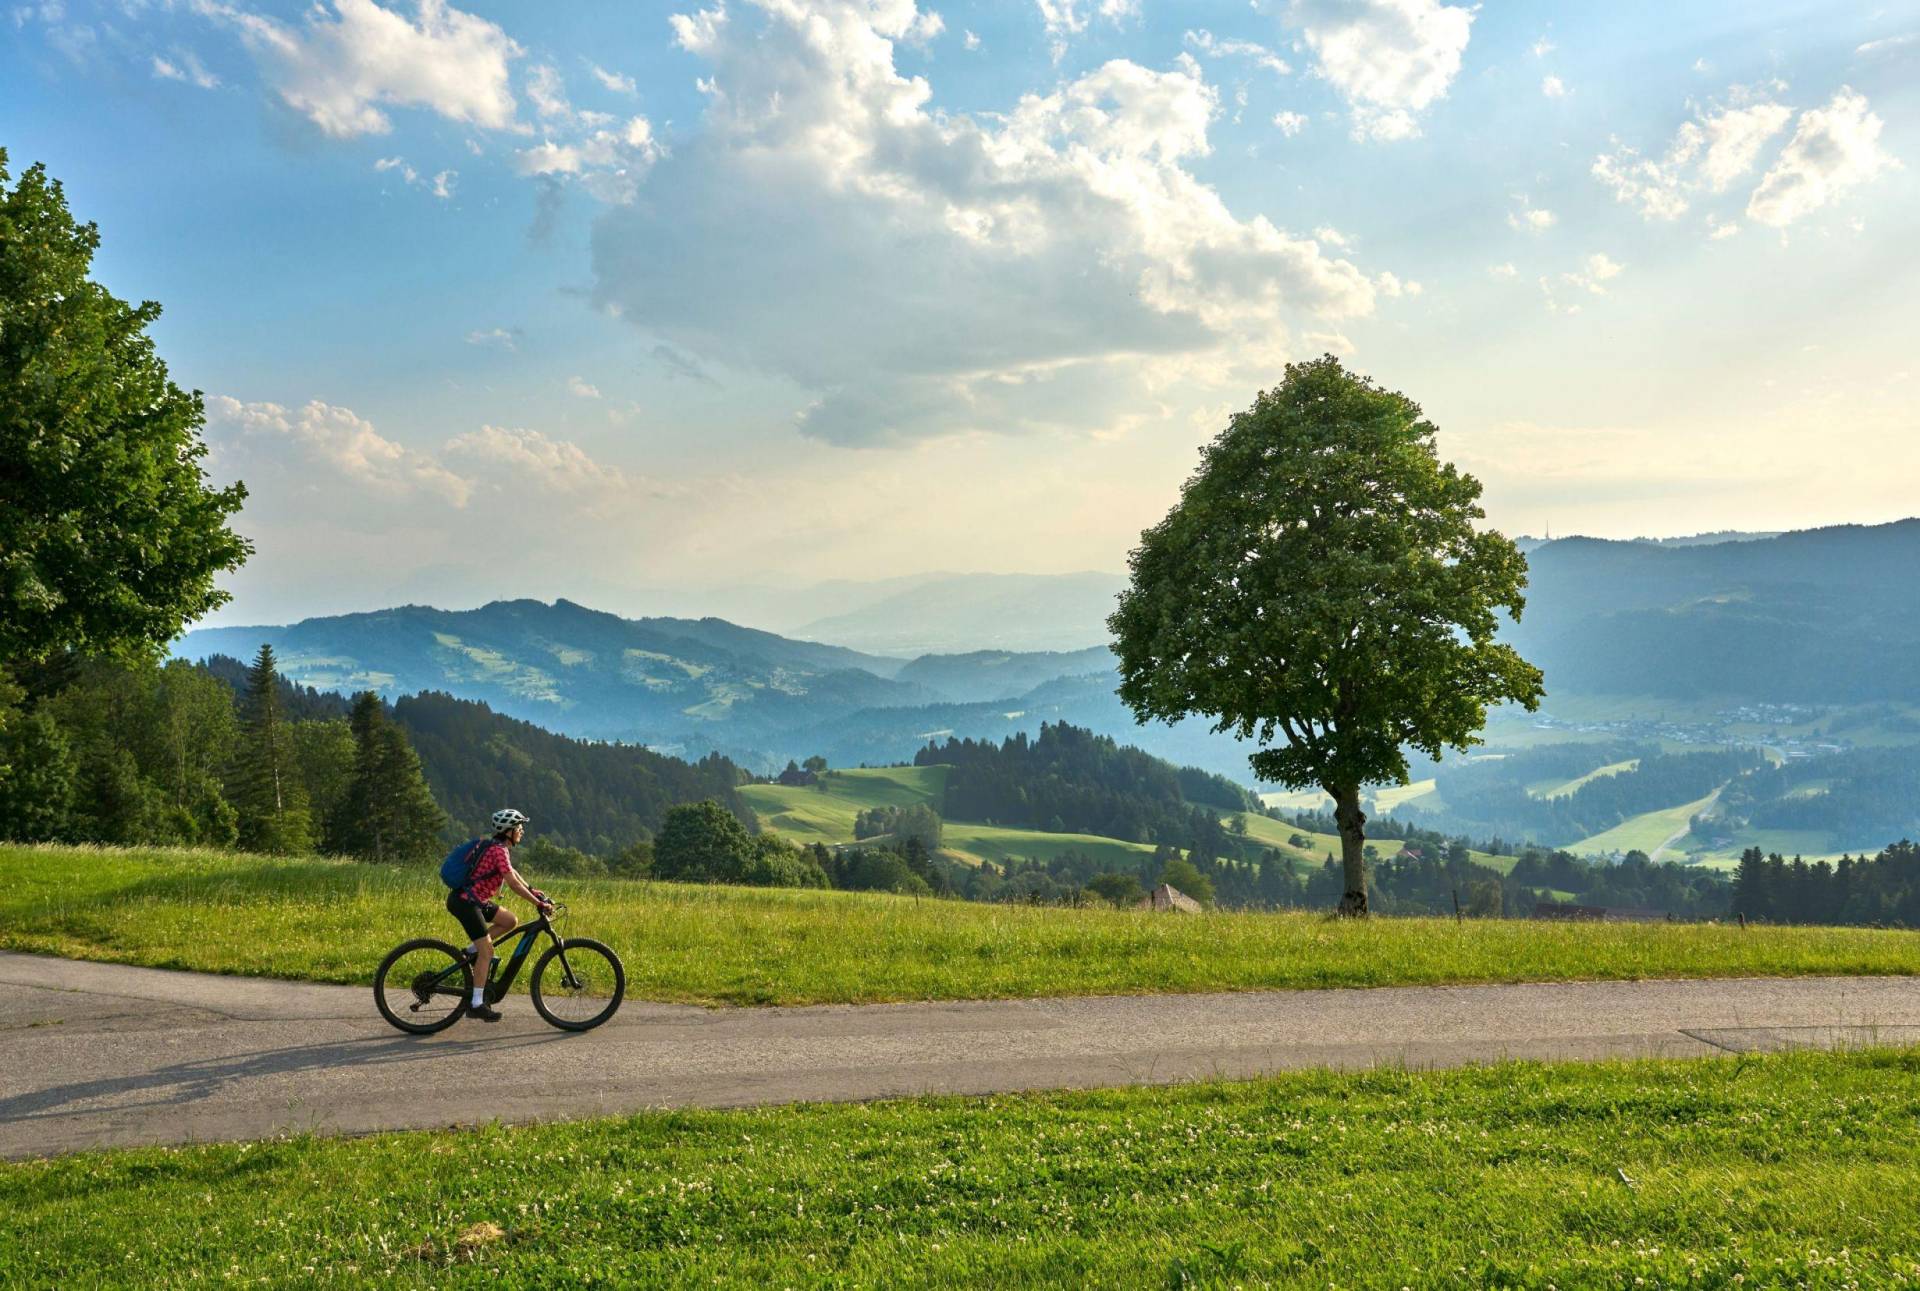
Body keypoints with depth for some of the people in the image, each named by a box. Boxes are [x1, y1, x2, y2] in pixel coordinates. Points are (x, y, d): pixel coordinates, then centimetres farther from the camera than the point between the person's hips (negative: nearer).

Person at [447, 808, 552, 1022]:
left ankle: (472, 952, 13)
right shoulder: (499, 851, -18)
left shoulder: (501, 848, 12)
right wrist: (539, 903, -19)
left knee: (510, 921, 10)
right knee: (487, 951, -11)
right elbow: (513, 883, -22)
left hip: (475, 900, 10)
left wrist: (532, 890, 24)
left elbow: (512, 872, 27)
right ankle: (477, 1004, -8)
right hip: (465, 902, -10)